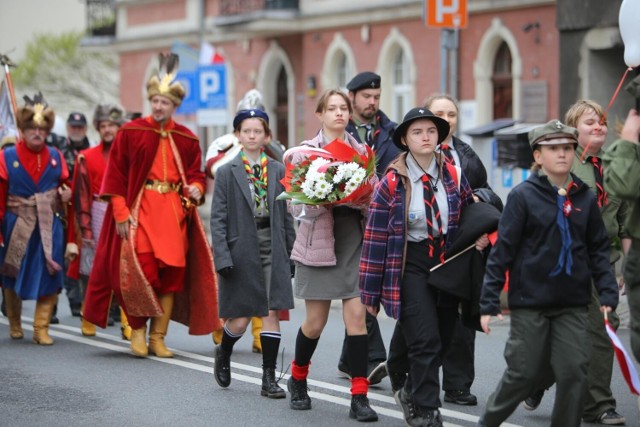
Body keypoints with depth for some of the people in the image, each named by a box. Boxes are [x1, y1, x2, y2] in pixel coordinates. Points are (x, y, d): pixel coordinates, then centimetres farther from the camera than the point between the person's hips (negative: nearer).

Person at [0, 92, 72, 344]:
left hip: (49, 226, 1)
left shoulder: (56, 158, 5)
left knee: (49, 277, -6)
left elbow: (65, 185, 18)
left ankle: (41, 328, 3)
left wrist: (66, 195, -6)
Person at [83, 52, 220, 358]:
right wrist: (120, 213, -10)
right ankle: (138, 331, 5)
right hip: (139, 209, -3)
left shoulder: (187, 139, 8)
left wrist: (195, 189, -10)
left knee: (172, 273, 0)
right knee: (141, 269, -11)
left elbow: (195, 173, 14)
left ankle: (158, 337, 8)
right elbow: (115, 174, -2)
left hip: (174, 212, 3)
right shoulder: (131, 132, 0)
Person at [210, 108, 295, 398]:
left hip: (273, 251, 2)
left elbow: (286, 214, 9)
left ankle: (269, 379, 4)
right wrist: (222, 257, -11)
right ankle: (223, 354, 34)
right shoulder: (227, 173, 0)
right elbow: (218, 219, -3)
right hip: (242, 251, -2)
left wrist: (291, 253, 5)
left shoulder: (278, 171, 6)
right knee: (240, 318, 2)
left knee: (272, 312, -2)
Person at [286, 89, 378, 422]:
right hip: (318, 241, -2)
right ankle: (297, 379, 31)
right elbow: (295, 204, -4)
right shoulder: (305, 151, 1)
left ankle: (359, 397, -4)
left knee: (356, 315, -8)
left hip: (355, 240, 2)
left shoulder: (361, 151, 8)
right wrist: (323, 200, -21)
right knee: (315, 321, 4)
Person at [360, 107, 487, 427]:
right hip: (410, 266, -5)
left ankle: (412, 393, 35)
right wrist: (370, 292, -9)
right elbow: (375, 239, -8)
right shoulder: (392, 183, -9)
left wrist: (482, 234, -1)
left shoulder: (454, 176, 2)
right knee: (426, 341, -13)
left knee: (443, 341, 10)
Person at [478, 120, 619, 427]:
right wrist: (489, 301, -9)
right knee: (524, 373, 4)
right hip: (530, 301, -3)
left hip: (573, 304, 3)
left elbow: (598, 249, 10)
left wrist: (608, 292, -1)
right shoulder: (523, 195, -6)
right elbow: (502, 250, -7)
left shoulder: (585, 198, 5)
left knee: (575, 372, -2)